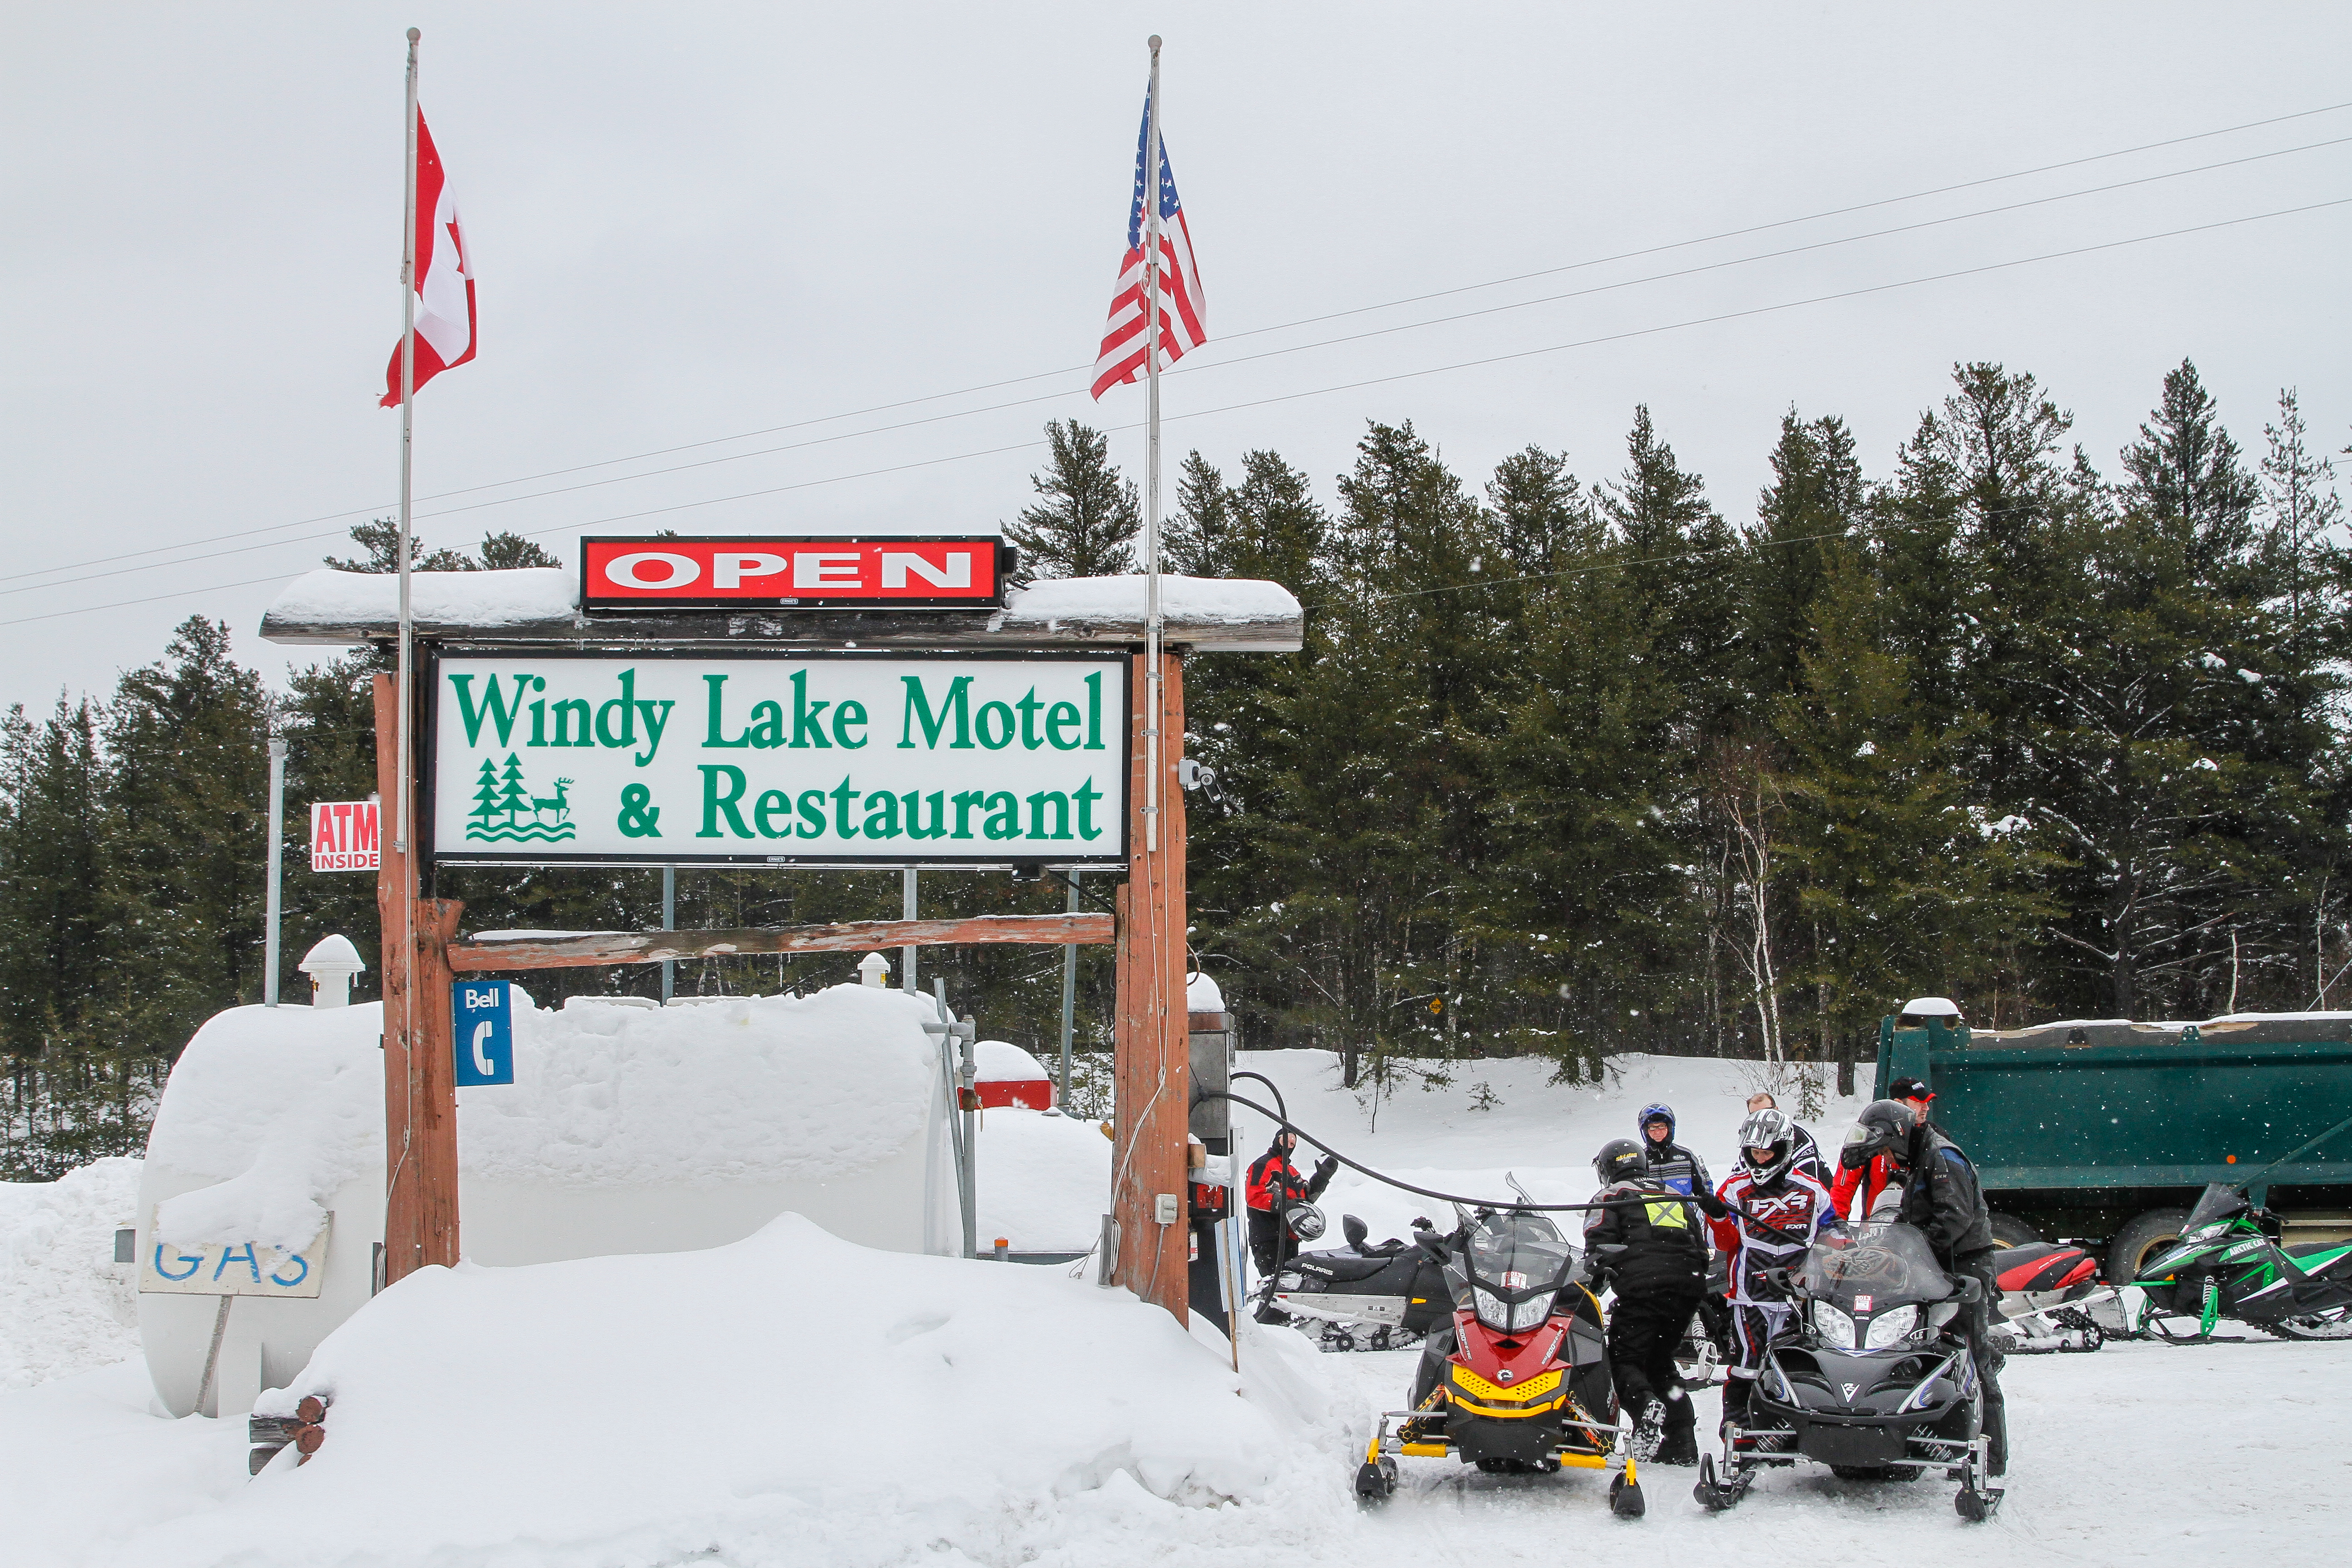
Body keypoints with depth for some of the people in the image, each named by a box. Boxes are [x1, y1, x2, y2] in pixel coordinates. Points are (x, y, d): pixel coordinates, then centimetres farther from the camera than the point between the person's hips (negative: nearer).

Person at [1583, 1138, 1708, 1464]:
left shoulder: (1610, 1197, 12)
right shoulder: (1677, 1198, 29)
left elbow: (1600, 1243, -4)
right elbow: (1702, 1250, 28)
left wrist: (1594, 1279, -2)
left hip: (1642, 1287, -6)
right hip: (1687, 1291, 6)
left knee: (1624, 1360, -3)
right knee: (1660, 1361, 17)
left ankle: (1645, 1404, -35)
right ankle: (1683, 1443, 4)